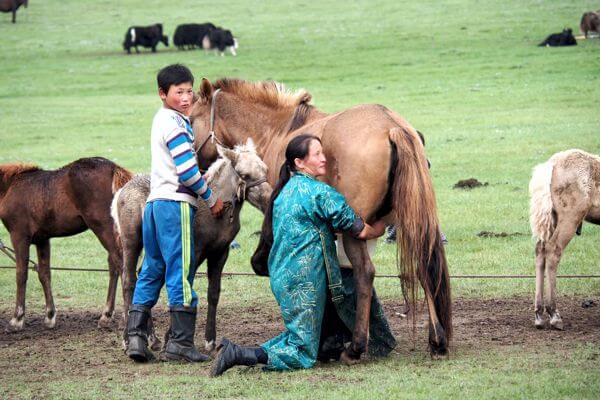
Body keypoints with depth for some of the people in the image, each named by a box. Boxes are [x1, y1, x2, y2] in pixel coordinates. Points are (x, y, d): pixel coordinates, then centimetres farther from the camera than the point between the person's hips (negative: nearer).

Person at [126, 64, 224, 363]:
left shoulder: (163, 119, 19)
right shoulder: (174, 123, -10)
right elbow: (188, 170, -15)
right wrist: (212, 199, -5)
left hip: (155, 203, 10)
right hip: (176, 203, -10)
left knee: (151, 271, 10)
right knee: (181, 271, -6)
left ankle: (136, 336, 6)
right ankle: (180, 342, -6)